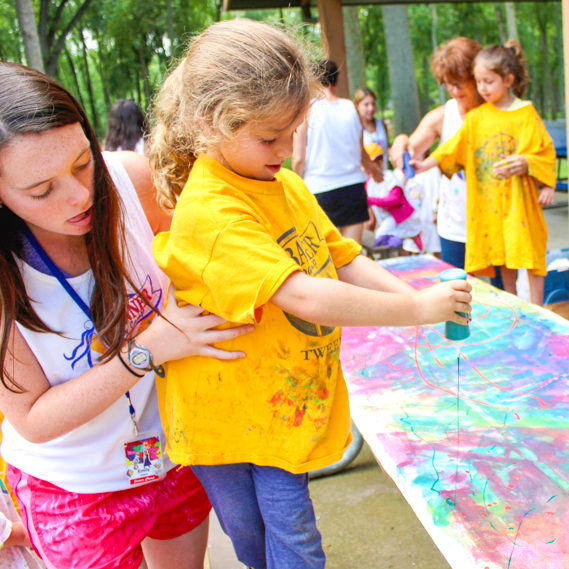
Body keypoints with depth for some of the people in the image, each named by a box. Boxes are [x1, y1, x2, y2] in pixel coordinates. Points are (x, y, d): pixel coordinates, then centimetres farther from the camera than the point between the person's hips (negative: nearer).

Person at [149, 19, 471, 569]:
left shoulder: (289, 186, 2)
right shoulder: (208, 212, -27)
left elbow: (346, 261, 6)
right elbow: (307, 299, -33)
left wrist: (419, 296, -10)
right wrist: (417, 309, -24)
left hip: (291, 401, 6)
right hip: (224, 414, -5)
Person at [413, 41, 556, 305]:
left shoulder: (526, 114, -6)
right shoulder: (476, 117, 6)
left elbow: (546, 154, -6)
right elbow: (452, 148, 8)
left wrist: (523, 164, -24)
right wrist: (425, 164, -1)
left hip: (520, 198, -4)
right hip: (489, 201, 4)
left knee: (530, 252, 0)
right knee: (503, 255, 13)